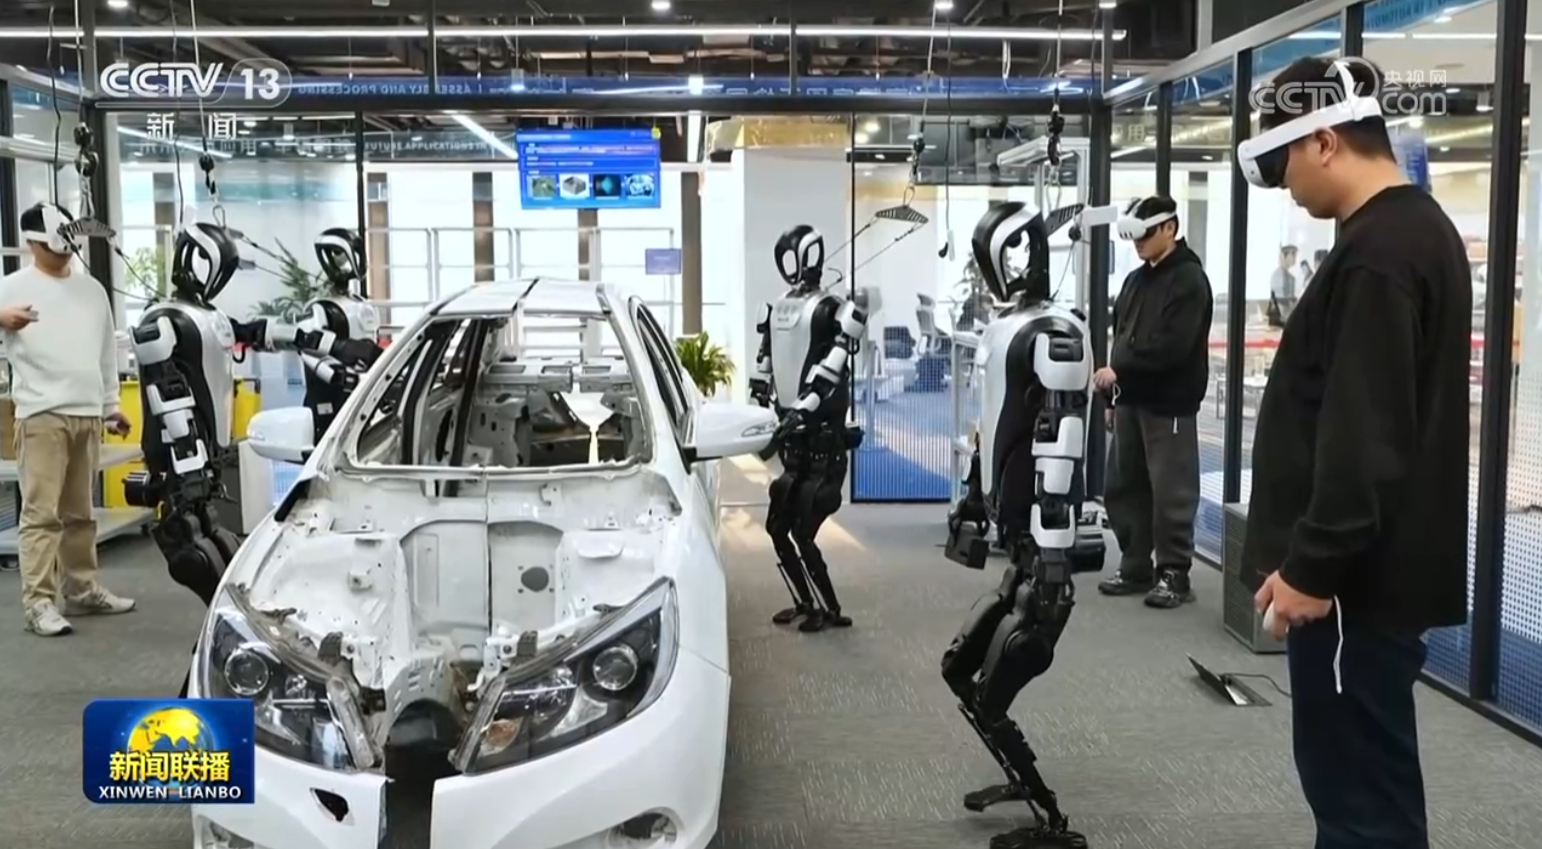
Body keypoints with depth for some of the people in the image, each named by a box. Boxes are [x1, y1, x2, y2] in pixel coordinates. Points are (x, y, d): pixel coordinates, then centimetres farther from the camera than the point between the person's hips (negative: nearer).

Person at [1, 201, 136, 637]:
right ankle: (39, 601, -4)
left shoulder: (91, 288, 15)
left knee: (80, 512, 12)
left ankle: (82, 589, 20)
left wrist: (111, 404, 22)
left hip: (88, 413, 5)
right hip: (42, 415, -5)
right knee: (41, 512, -7)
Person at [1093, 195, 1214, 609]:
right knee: (1122, 487, 11)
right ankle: (1135, 567, 21)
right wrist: (1114, 396, 15)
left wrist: (1117, 370, -18)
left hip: (1169, 405, -8)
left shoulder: (1189, 279, -9)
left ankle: (1174, 574, 6)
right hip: (1131, 400, 8)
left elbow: (1170, 346, -20)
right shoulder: (1135, 280, 16)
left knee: (1170, 493, -4)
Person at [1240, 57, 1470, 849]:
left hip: (1356, 577, -10)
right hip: (1376, 564, 10)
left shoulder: (1378, 251, -19)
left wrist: (1313, 563, -18)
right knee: (1357, 776, 20)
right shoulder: (1414, 231, 15)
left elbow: (1363, 435, -24)